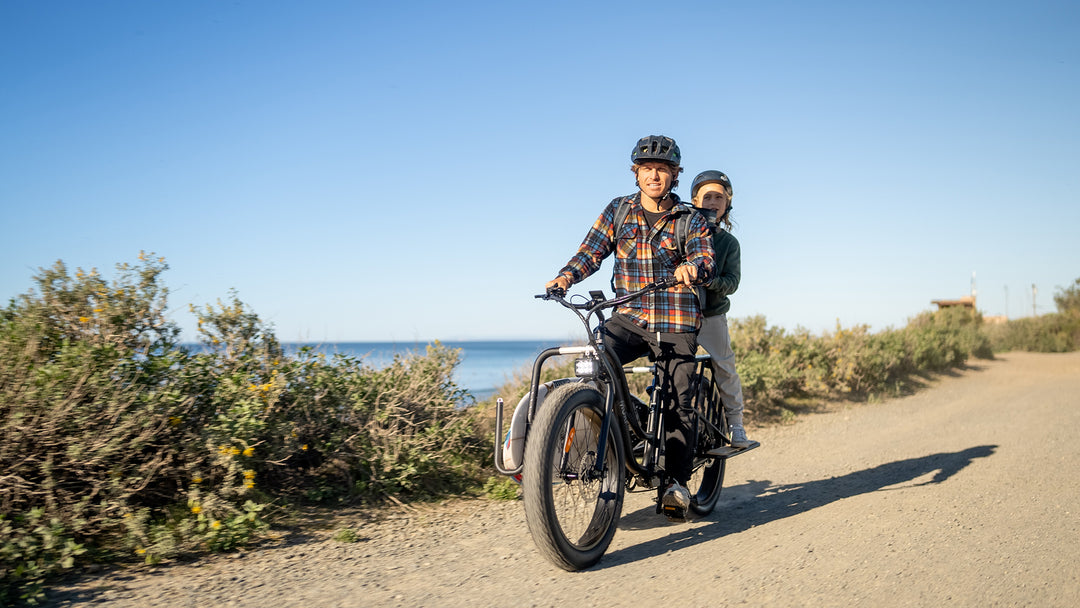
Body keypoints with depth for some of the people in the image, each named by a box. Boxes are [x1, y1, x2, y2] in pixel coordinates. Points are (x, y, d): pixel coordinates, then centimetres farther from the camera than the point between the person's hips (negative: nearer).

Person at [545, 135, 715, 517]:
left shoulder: (690, 220, 5)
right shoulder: (619, 210, 10)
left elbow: (707, 257, -10)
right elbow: (592, 249, 4)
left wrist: (692, 267, -36)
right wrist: (567, 275, -16)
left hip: (675, 322, -1)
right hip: (629, 316, 1)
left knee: (676, 402, -6)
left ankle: (677, 481, 7)